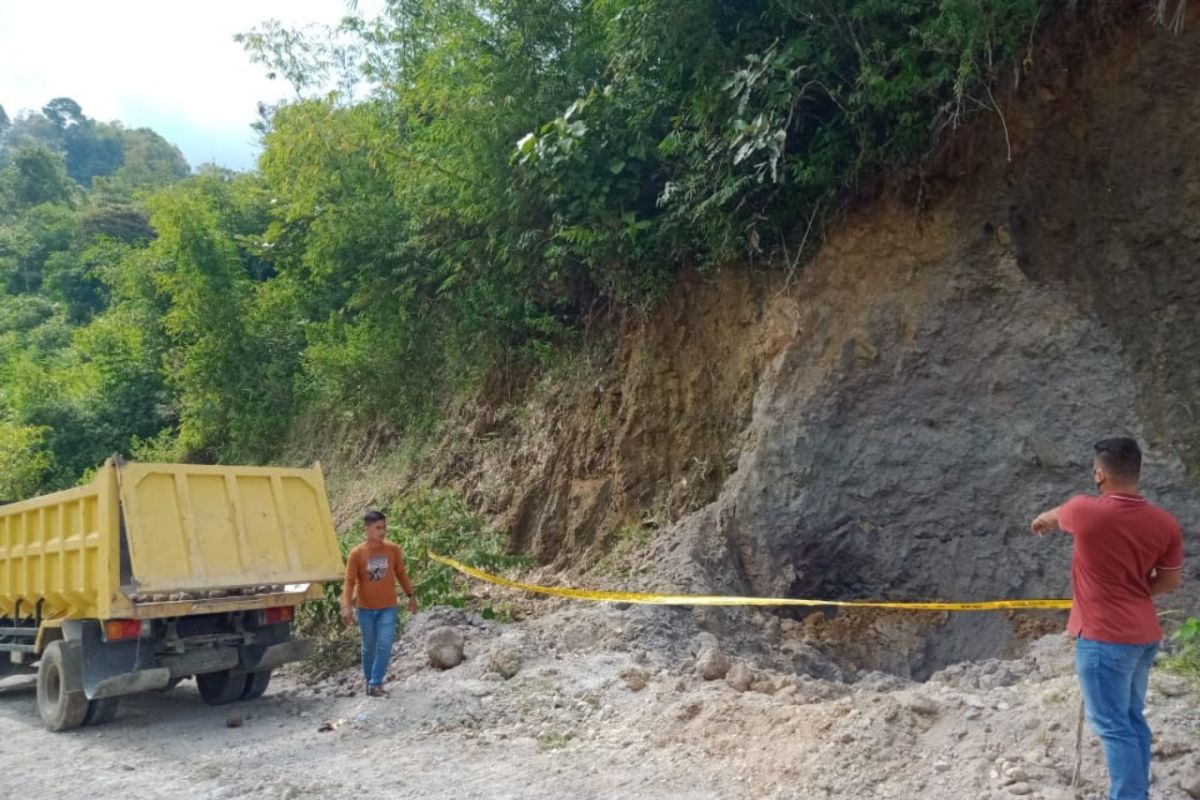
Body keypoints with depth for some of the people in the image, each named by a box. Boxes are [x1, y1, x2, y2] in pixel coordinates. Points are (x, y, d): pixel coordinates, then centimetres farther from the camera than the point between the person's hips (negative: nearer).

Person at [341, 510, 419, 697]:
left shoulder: (393, 550, -5)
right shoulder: (357, 554, -11)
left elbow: (401, 574, 7)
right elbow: (349, 582, -11)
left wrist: (411, 595, 9)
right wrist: (347, 606, -22)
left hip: (388, 607, 1)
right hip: (365, 608, -1)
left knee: (384, 647, -8)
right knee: (369, 647, 13)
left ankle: (376, 684, 1)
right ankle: (369, 681, 31)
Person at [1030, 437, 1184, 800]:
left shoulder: (1085, 511, -16)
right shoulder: (1164, 522, -3)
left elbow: (1051, 517, 8)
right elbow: (1171, 581, 7)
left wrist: (1039, 522, 31)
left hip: (1105, 637, -7)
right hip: (1145, 634, 7)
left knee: (1114, 726, -3)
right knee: (1133, 718, 18)